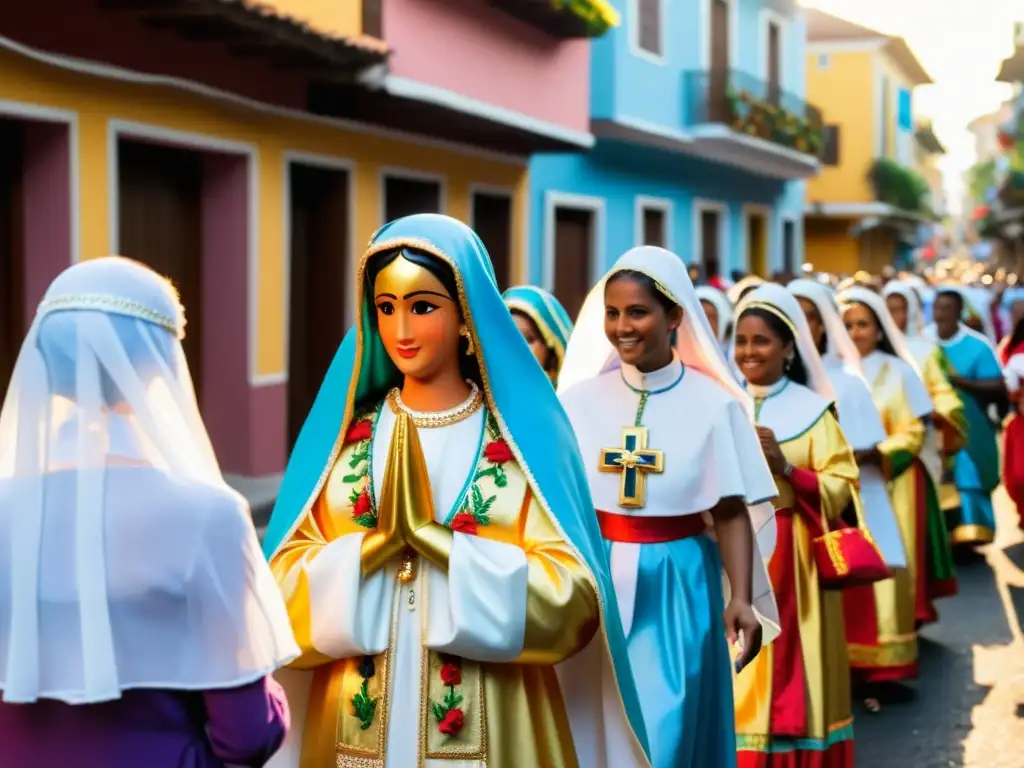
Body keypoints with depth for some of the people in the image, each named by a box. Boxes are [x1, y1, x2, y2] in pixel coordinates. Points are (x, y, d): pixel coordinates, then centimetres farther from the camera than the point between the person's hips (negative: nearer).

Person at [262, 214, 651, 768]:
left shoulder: (525, 432, -5)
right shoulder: (342, 430, 3)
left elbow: (569, 595, -12)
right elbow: (287, 585, -1)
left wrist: (430, 535, -19)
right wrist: (379, 539, -18)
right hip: (358, 723, 2)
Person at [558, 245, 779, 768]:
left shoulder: (713, 404, -6)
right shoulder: (579, 399, 1)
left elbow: (732, 512, -6)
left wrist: (741, 598, -16)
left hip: (676, 588, -2)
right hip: (597, 585, 2)